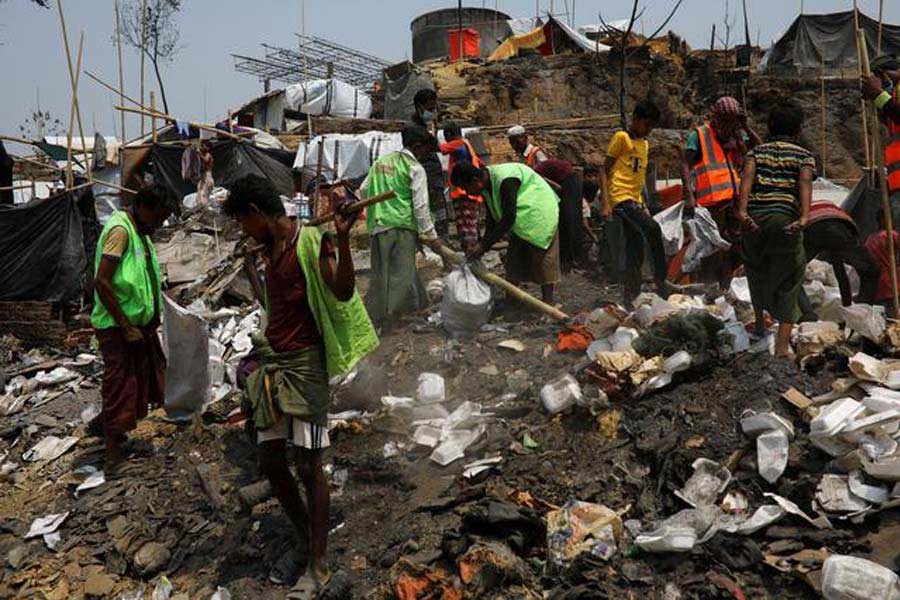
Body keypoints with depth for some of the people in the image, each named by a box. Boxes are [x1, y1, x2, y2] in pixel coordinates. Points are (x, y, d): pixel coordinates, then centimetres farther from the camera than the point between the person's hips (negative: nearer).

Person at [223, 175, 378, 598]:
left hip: (304, 364, -8)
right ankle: (305, 542, 29)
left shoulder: (311, 241, -10)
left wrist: (342, 239, -34)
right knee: (271, 463, 10)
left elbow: (343, 292, -25)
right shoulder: (268, 249, 14)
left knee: (308, 466, -4)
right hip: (270, 364, 8)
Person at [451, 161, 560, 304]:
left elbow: (508, 218, -37)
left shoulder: (505, 180, -33)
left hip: (540, 213, -9)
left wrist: (483, 245, -35)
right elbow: (493, 218, 3)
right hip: (521, 218, 9)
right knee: (513, 260, 9)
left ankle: (548, 304, 2)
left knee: (542, 260, -6)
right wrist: (482, 245, -4)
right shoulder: (487, 184, -5)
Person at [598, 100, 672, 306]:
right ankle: (661, 283, -21)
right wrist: (605, 203, -16)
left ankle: (631, 298, 10)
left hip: (634, 200, 9)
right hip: (620, 198, -8)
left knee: (635, 253, 5)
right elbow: (605, 171, -7)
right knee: (653, 229, -26)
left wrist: (643, 205, 20)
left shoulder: (645, 144, 21)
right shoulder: (621, 137, -3)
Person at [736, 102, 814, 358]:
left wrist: (742, 210, -17)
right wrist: (805, 216, -23)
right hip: (785, 219, -2)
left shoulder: (756, 151, 18)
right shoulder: (804, 155, 13)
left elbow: (747, 176, -4)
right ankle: (782, 344, -3)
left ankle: (759, 323, 38)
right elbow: (805, 183, -8)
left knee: (756, 269, 25)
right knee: (788, 280, 7)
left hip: (753, 218, 2)